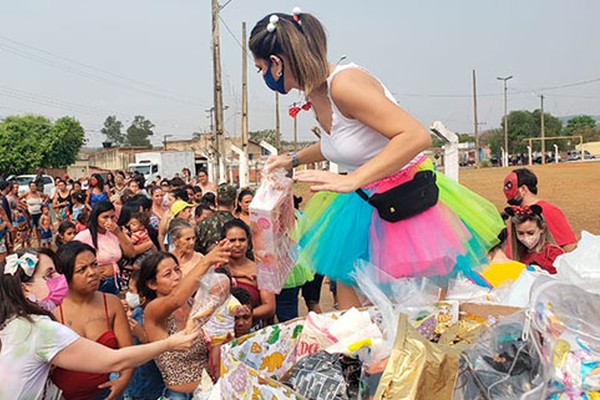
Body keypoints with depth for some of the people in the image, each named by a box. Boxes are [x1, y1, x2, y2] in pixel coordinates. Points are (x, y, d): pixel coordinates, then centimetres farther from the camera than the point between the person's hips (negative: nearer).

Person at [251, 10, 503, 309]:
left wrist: (351, 180, -36)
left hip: (409, 201, -8)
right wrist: (293, 159, 24)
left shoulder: (344, 83, -25)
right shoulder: (315, 93, 3)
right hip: (365, 204, 9)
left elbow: (417, 137, -32)